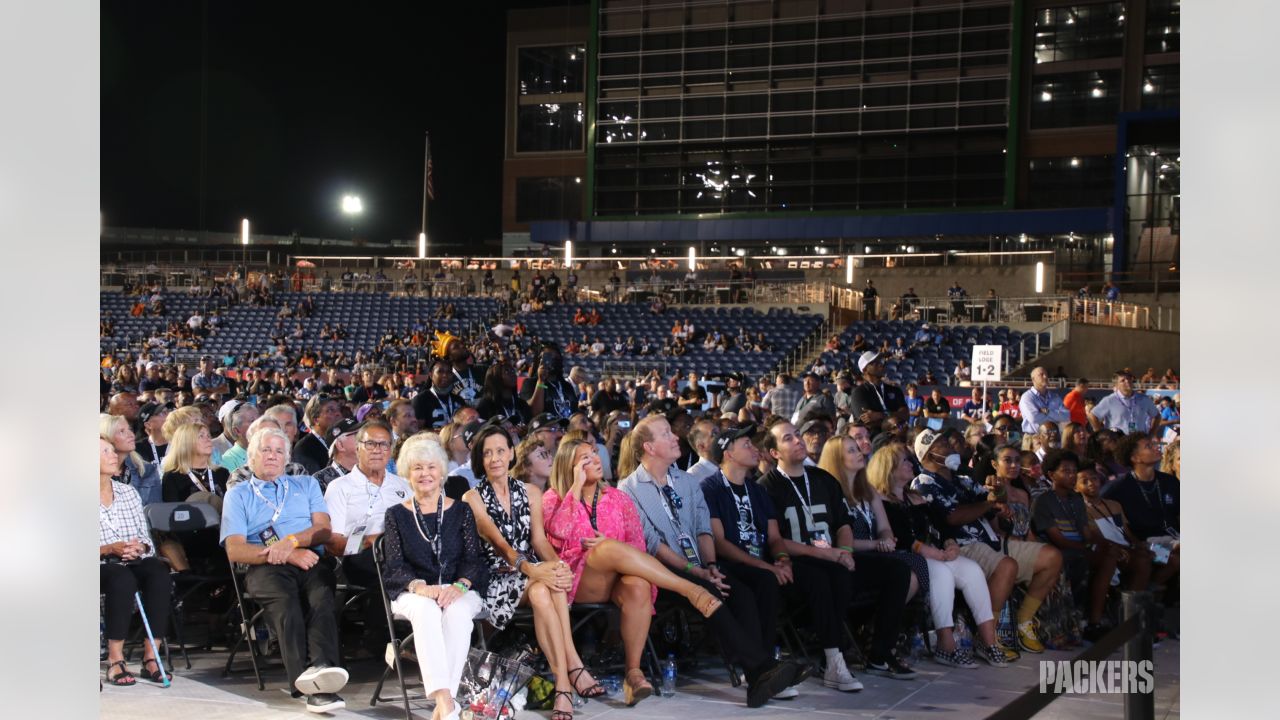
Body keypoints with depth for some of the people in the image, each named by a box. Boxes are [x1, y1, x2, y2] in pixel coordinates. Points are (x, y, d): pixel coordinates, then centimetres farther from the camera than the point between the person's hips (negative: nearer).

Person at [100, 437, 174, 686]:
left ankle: (150, 657, -30)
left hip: (134, 561, 4)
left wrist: (140, 547, -7)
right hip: (102, 566, -4)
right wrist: (110, 549, -19)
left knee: (158, 570, -29)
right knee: (122, 577, -37)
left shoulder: (129, 492, 19)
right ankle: (115, 660, -34)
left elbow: (146, 536, 17)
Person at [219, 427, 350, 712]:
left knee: (322, 594, -35)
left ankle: (323, 666, -58)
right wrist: (287, 555, -7)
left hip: (312, 560, 2)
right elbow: (235, 550, 6)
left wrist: (292, 541, -8)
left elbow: (323, 529, 14)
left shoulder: (306, 484, 30)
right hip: (267, 567, -2)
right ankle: (308, 680, -55)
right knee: (283, 599, -37)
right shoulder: (238, 495, 22)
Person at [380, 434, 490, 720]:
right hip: (413, 593, 0)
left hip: (460, 591, 0)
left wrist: (459, 586, -17)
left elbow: (474, 559, 5)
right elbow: (393, 567, 3)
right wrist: (420, 587, -18)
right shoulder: (396, 515, 13)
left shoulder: (461, 511, 14)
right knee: (426, 610, -37)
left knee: (457, 612, -36)